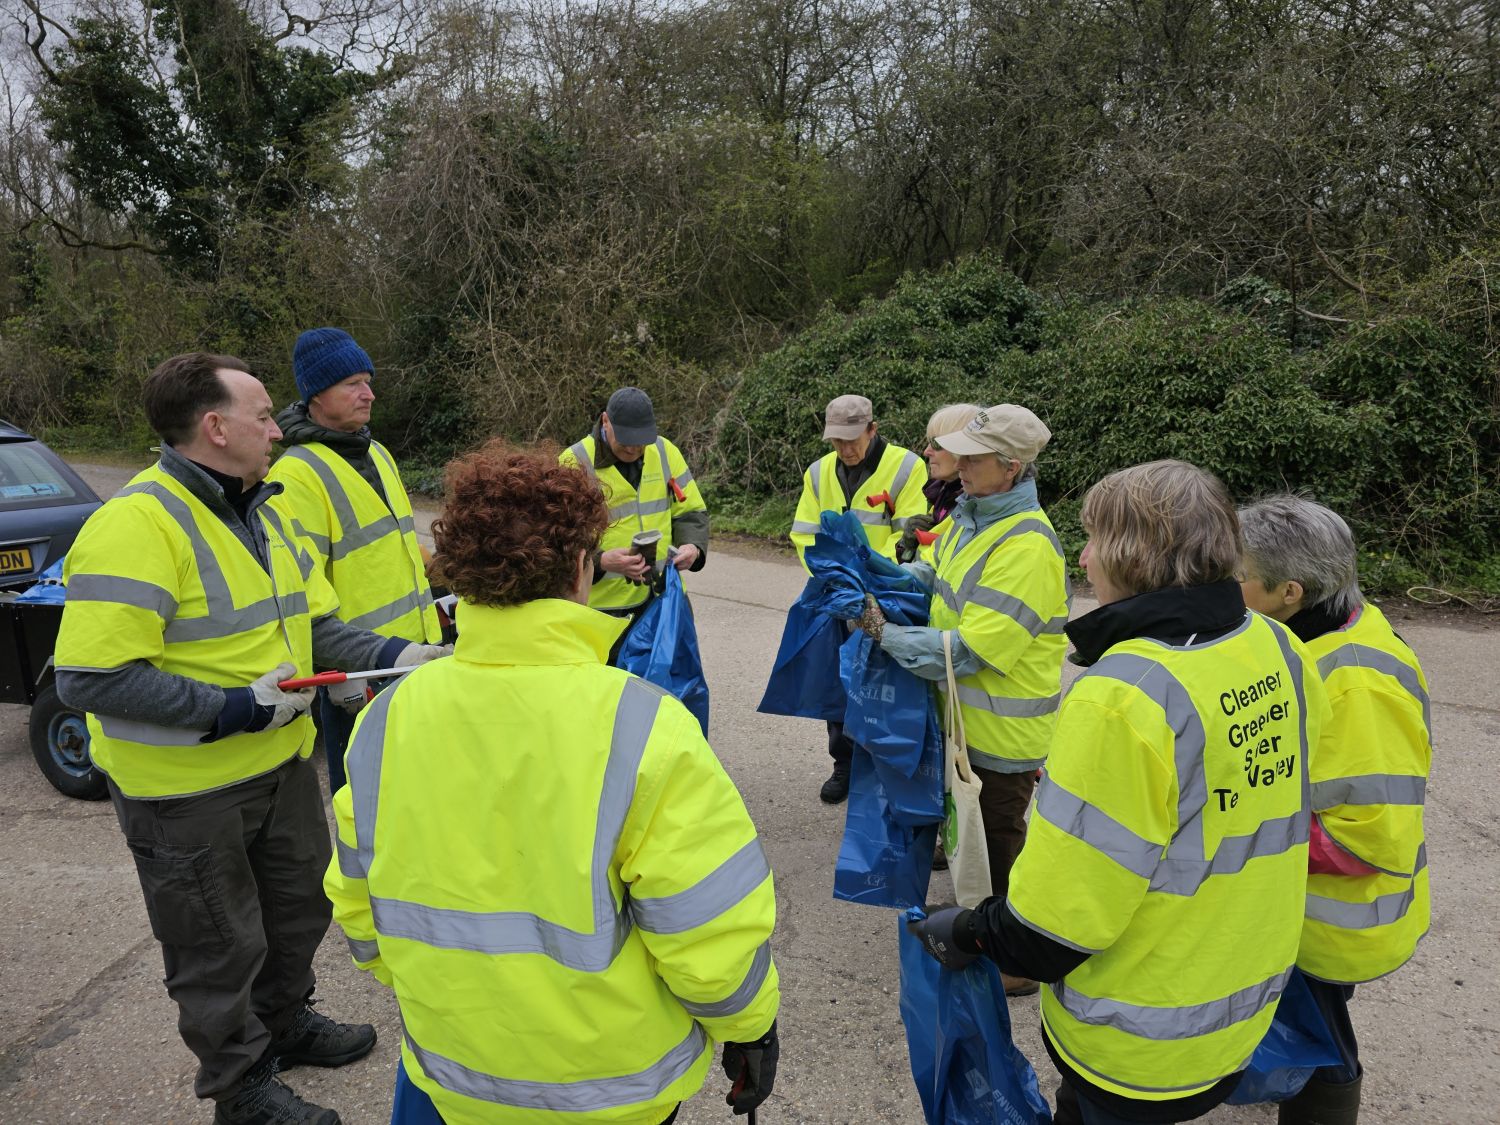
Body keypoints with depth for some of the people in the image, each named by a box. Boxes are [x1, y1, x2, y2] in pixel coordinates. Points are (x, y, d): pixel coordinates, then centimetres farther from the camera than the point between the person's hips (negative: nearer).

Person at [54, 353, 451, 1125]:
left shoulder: (261, 511, 6)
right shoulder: (136, 524, -24)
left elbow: (310, 624, 8)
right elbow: (90, 680, -28)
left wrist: (395, 654, -8)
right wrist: (238, 709, -26)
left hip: (282, 764, 8)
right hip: (188, 790, -8)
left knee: (299, 907, 25)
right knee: (220, 946, 13)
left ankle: (284, 1023, 51)